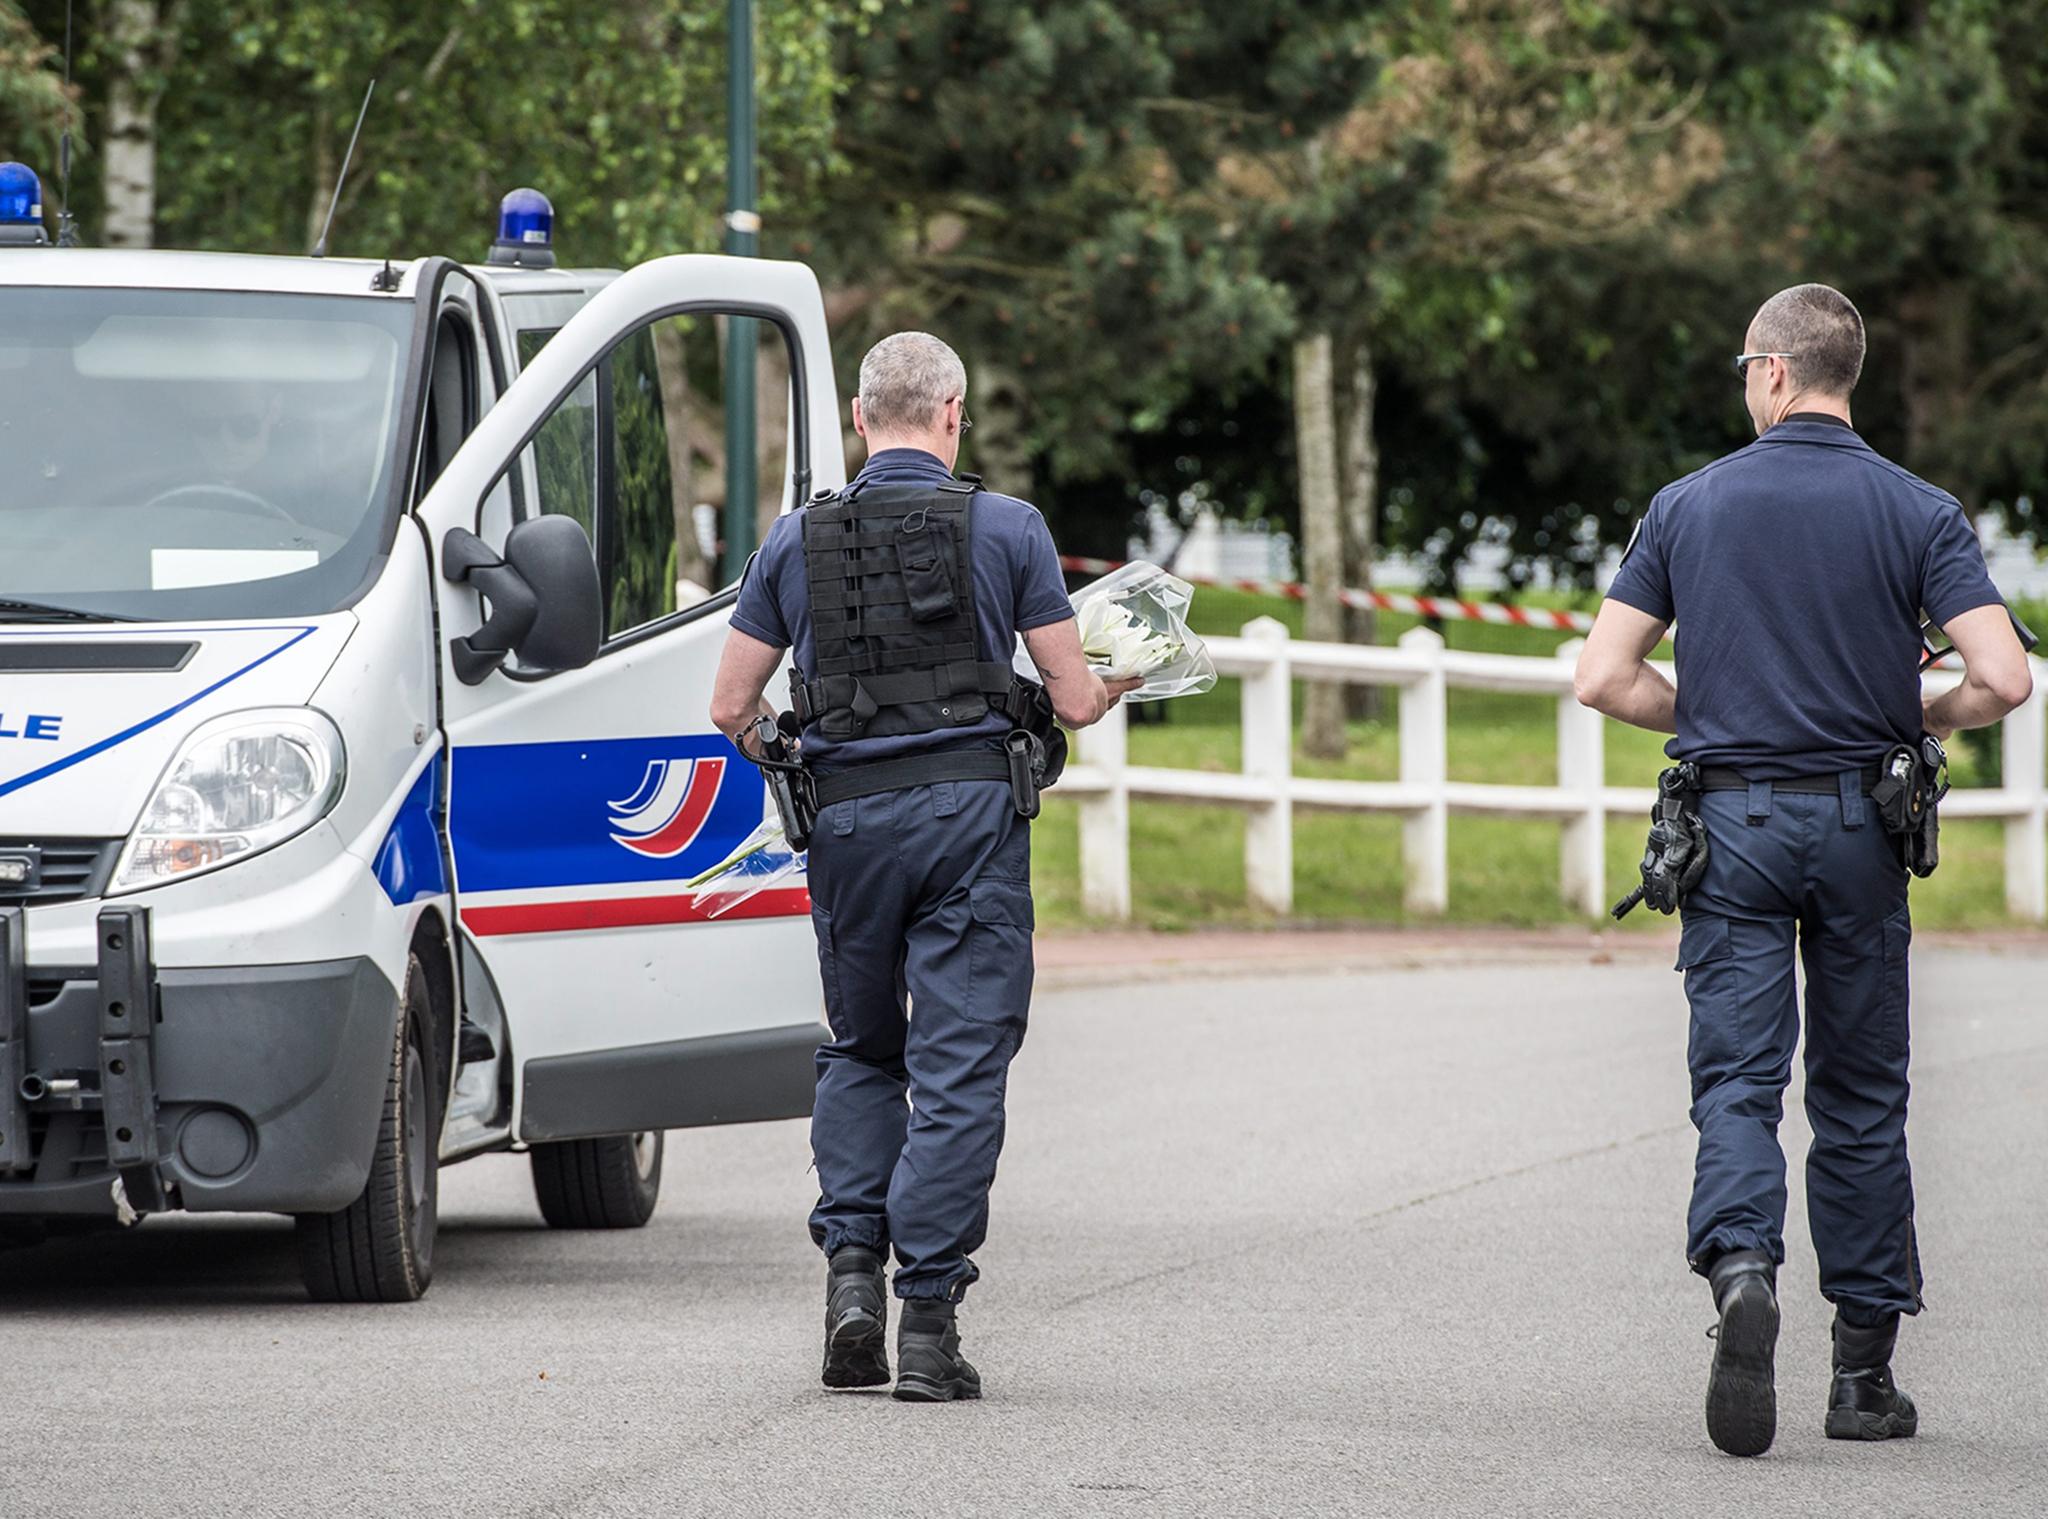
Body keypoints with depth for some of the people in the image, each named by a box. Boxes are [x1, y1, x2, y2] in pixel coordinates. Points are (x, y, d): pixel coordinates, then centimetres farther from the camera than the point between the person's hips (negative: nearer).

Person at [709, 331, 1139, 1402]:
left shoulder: (798, 539, 7)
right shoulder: (1007, 529, 0)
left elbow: (730, 707, 9)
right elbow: (1074, 701, 2)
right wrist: (1113, 685, 25)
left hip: (849, 818, 2)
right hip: (973, 807, -2)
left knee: (859, 1050, 20)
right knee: (959, 1067, 0)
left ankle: (851, 1263, 3)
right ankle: (928, 1318, -5)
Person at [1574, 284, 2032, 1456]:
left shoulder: (1689, 506, 1)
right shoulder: (1919, 513, -3)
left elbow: (1605, 679, 0)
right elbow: (2002, 679, -13)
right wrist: (1919, 720, 8)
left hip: (1732, 824, 0)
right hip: (1860, 828, 0)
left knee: (1739, 1081, -2)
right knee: (1861, 1096, 10)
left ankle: (1742, 1264, -31)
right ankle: (1866, 1373, 13)